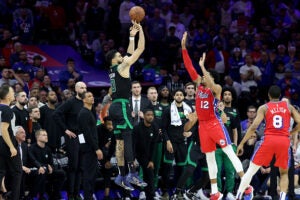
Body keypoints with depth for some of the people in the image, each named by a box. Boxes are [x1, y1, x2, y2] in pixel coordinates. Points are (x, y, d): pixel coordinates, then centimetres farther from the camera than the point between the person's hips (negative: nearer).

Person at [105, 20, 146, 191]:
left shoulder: (115, 69, 16)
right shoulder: (122, 67, -7)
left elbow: (131, 53, 29)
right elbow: (140, 50, -5)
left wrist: (132, 36, 28)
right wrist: (141, 31, 2)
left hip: (115, 107, 9)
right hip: (122, 106, -9)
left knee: (120, 142, 6)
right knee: (127, 139, -13)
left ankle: (122, 176, 6)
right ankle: (133, 174, -18)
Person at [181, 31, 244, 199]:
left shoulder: (217, 88, -6)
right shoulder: (199, 84, 10)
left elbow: (211, 86, -31)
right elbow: (189, 68, 7)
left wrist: (202, 66, -29)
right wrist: (184, 48, 1)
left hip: (215, 123, -7)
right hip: (203, 125, 7)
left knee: (229, 152, -12)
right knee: (210, 157, 9)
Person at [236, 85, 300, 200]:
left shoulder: (264, 108, 8)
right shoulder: (288, 107, 14)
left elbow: (254, 126, -2)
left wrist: (242, 143, 0)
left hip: (269, 139, -1)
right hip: (284, 141, 1)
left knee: (251, 170, 7)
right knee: (284, 172, 17)